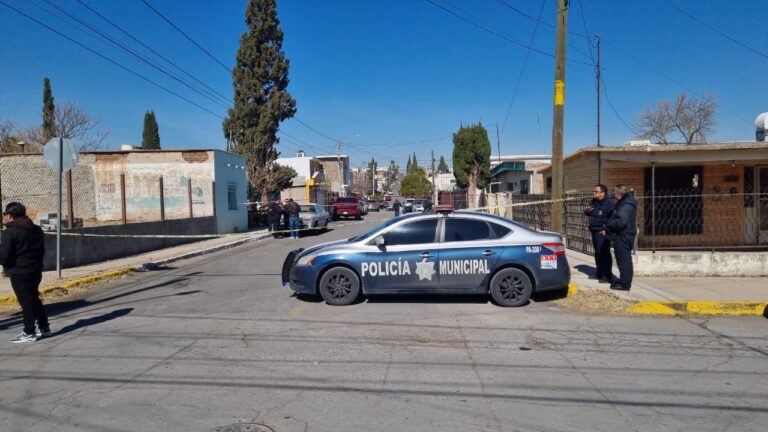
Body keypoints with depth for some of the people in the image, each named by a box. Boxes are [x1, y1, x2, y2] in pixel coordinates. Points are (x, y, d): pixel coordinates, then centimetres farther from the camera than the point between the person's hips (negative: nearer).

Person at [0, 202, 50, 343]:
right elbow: (42, 250, 16)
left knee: (26, 301, -2)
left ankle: (29, 333, 4)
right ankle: (44, 327, 22)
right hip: (36, 270, 8)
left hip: (19, 273, -8)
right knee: (34, 299, 18)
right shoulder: (36, 229, 10)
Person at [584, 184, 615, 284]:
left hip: (602, 232, -10)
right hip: (594, 231, 10)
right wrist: (587, 211, 4)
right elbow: (588, 213, 28)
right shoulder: (593, 202, 14)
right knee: (597, 253, 18)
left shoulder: (609, 203, -14)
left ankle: (608, 276, -4)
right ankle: (599, 273, 30)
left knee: (604, 253, -10)